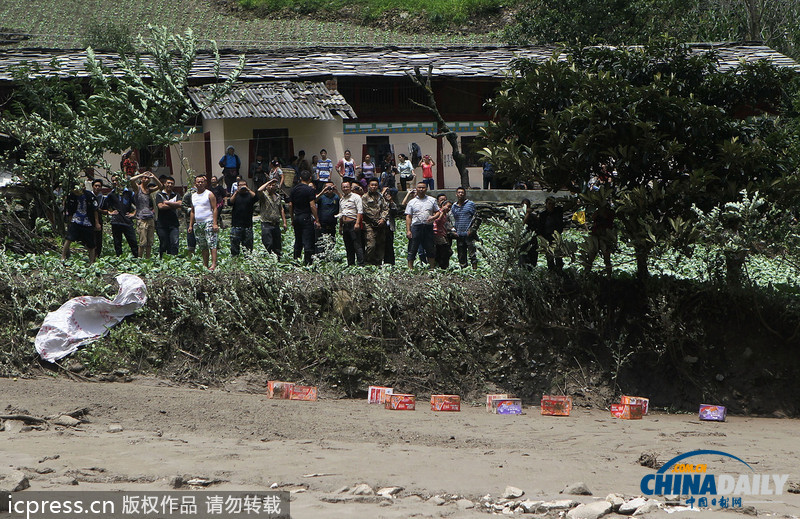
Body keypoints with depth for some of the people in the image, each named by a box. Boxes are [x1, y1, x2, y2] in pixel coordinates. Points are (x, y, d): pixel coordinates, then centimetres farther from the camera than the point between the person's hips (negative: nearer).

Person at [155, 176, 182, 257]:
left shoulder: (176, 195, 15)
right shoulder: (160, 195, 6)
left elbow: (180, 204, -5)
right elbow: (160, 206, -10)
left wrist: (167, 202, -6)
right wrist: (174, 206, -4)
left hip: (174, 224, 2)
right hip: (162, 224, -2)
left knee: (174, 243, -10)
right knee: (163, 244, 1)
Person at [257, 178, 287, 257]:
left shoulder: (278, 196, 15)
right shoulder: (264, 195, -3)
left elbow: (281, 210, 20)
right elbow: (259, 190, -28)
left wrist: (284, 222, 13)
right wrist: (268, 182, -15)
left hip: (276, 225, 6)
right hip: (266, 225, -6)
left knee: (277, 247, 9)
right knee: (268, 245, -12)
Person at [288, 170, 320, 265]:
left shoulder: (294, 189, 7)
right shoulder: (310, 189, -11)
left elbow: (290, 205, 10)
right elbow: (312, 205, -15)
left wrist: (292, 219, 18)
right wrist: (317, 220, -11)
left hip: (296, 217, 6)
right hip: (307, 217, -6)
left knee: (298, 241, 15)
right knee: (308, 241, -5)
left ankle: (296, 260, 16)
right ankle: (307, 262, -8)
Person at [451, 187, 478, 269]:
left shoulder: (470, 204, 2)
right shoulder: (454, 206, 15)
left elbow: (476, 217, 2)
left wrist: (471, 229, -7)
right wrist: (454, 231, 11)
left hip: (469, 234, -5)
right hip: (459, 235, 5)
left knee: (471, 252, -9)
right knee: (461, 255, 7)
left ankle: (475, 268, -7)